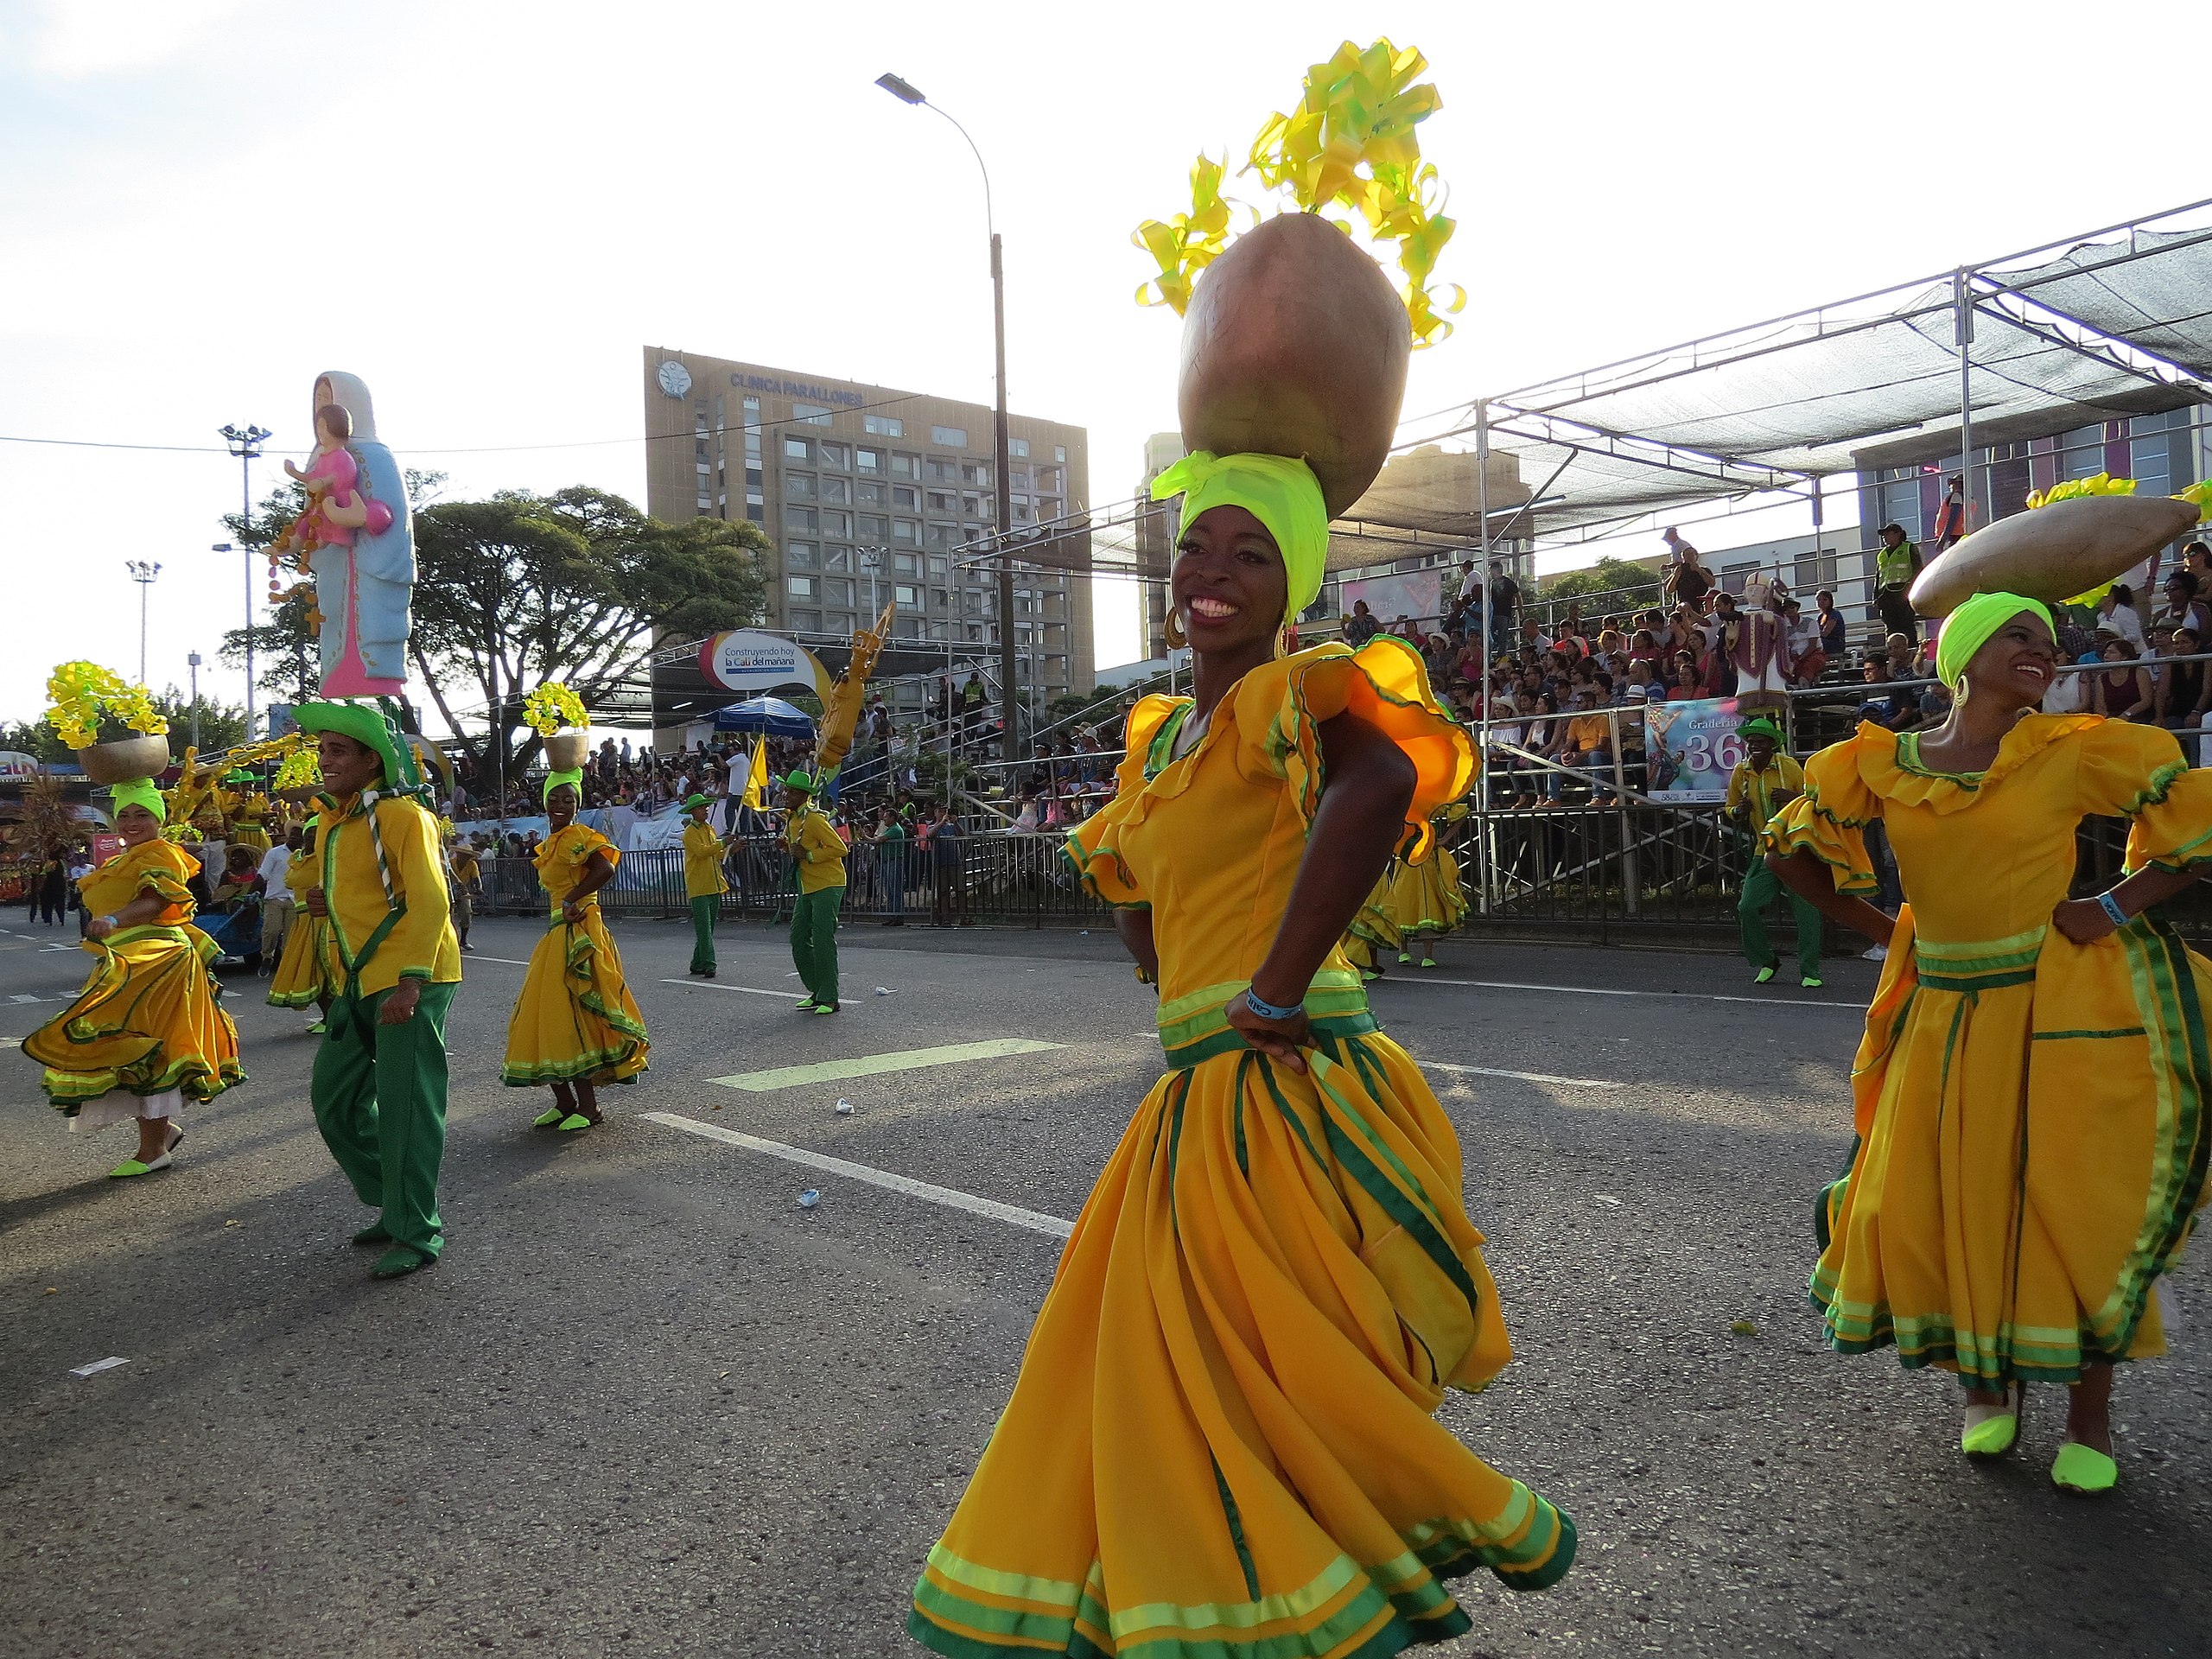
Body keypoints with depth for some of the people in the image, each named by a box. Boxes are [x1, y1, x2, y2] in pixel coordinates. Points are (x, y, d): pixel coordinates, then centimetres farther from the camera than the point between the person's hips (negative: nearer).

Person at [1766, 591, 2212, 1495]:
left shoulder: (2075, 750, -7)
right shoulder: (1879, 764, -1)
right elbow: (1790, 847, 11)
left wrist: (2117, 907, -10)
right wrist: (1882, 929, 7)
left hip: (2060, 1010, -2)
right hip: (1943, 1012, 2)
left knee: (2080, 1207, 3)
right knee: (1930, 1206, 5)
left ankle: (2090, 1413, 24)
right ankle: (1987, 1382, 31)